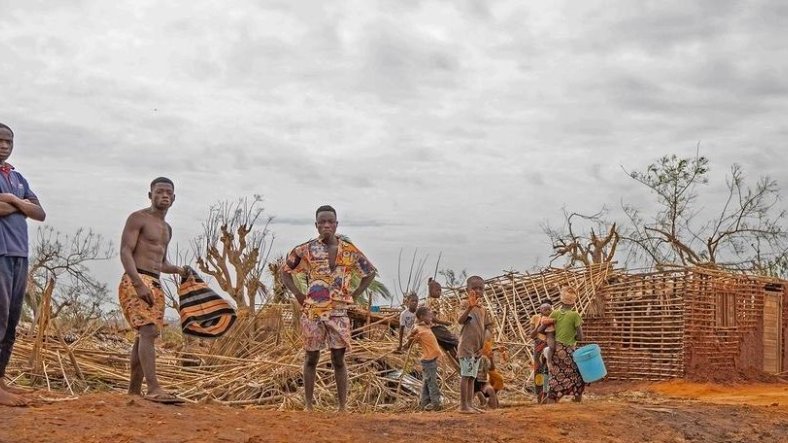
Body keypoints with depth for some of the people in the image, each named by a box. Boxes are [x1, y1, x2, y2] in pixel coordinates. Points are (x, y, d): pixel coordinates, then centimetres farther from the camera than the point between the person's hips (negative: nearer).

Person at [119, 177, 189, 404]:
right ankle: (154, 389, -29)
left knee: (144, 336, 8)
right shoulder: (138, 218, -2)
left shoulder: (167, 228, 23)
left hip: (155, 285, 9)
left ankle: (134, 390, 14)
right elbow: (125, 252, -12)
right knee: (148, 331, -21)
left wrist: (179, 270, 7)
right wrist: (139, 285, -23)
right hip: (135, 281, -9)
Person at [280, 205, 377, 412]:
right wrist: (298, 294, 3)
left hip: (338, 312, 0)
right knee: (311, 359, 7)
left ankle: (343, 408, 7)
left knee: (339, 360, 2)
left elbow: (370, 272, 13)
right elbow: (285, 271, 12)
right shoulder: (305, 250, 0)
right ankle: (308, 406, 16)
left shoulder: (349, 250, 2)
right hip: (312, 312, 0)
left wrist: (353, 295, 6)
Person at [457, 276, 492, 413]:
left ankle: (470, 405, 12)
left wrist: (484, 345, 7)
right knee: (466, 375, -8)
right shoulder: (466, 304, -9)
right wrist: (470, 307, -41)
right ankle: (463, 405, -7)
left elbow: (486, 327, 18)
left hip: (478, 348, 8)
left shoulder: (483, 309, 14)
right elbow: (460, 320, -26)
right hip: (467, 345, -8)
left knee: (472, 376, 9)